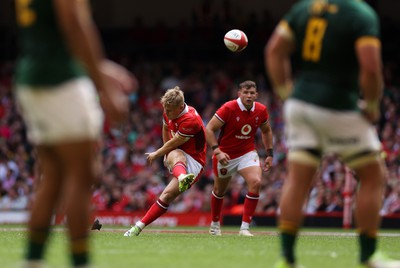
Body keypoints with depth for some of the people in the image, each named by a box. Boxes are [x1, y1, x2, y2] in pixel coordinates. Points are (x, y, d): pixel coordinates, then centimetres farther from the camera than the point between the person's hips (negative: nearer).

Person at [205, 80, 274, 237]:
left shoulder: (261, 110, -6)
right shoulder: (228, 108, -20)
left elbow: (266, 131, 13)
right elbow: (209, 129, -18)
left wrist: (269, 154, 8)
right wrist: (217, 151, -29)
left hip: (248, 153, 2)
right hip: (225, 155, -2)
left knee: (256, 182, -23)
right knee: (220, 190, 13)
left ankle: (245, 227, -18)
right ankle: (215, 224, 41)